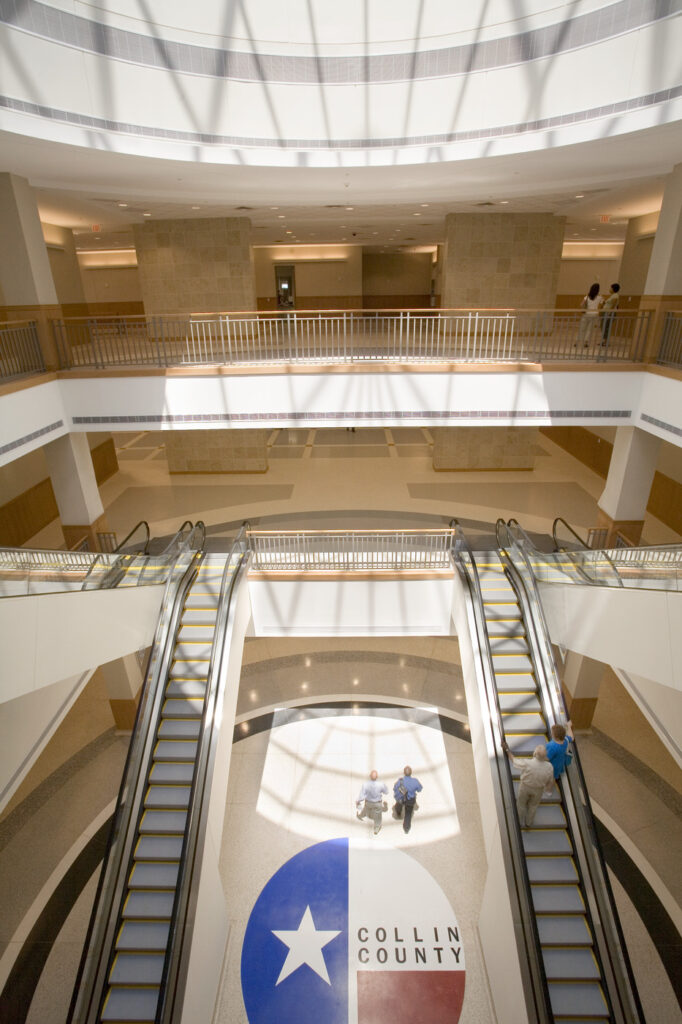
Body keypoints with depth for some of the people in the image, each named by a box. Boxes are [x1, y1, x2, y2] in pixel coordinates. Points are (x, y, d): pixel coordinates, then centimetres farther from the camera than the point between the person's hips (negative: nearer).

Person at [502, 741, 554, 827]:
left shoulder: (527, 763, -38)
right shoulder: (549, 767, -29)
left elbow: (514, 760, -18)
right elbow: (549, 781, -9)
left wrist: (507, 749, -4)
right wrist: (548, 790, 13)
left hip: (525, 787, -2)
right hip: (538, 790, 2)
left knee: (521, 805, 26)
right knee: (533, 806, 30)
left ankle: (522, 823, 48)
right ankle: (528, 823, 53)